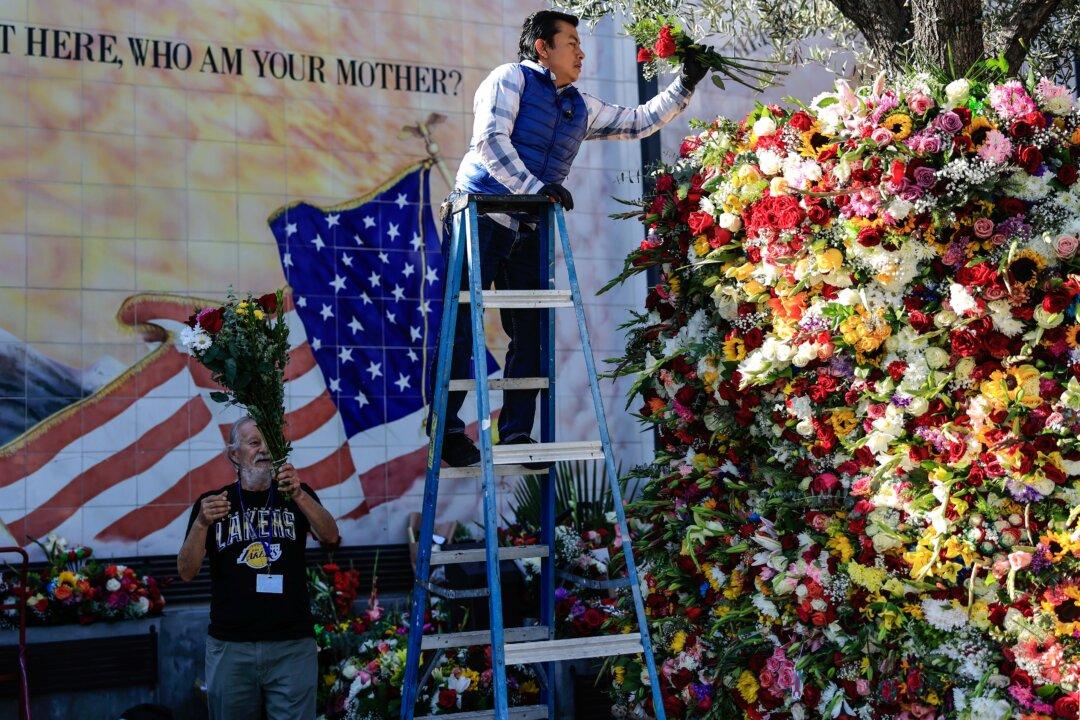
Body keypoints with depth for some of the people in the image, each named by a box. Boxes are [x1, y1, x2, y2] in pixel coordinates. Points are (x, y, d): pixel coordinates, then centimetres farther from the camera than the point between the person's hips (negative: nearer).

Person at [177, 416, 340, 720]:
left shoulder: (298, 496, 7)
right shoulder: (211, 502, 6)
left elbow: (330, 537, -11)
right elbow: (186, 572, -2)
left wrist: (298, 495, -27)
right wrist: (202, 523, -19)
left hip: (292, 646, 0)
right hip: (230, 647, 0)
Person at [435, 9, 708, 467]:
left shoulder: (581, 107, 19)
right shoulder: (511, 78, 0)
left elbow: (640, 122, 26)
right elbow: (491, 140, -13)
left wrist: (685, 85, 19)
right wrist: (535, 187, -20)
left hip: (528, 230, 7)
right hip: (482, 217, -7)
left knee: (530, 332, 1)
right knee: (463, 326, -8)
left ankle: (517, 435, 6)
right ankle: (447, 431, -3)